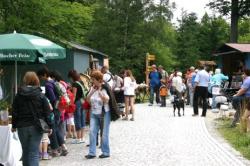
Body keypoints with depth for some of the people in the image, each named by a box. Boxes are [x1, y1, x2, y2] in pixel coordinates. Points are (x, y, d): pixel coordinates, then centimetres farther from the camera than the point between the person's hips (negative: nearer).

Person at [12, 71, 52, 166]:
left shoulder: (18, 95, 1)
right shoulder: (41, 96, -4)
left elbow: (14, 112, 4)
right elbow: (47, 113, -4)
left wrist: (14, 126, 14)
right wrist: (49, 126, 2)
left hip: (22, 127, 2)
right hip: (36, 127, -2)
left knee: (25, 151, 17)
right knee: (34, 153, -3)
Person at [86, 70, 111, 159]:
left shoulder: (104, 88, -12)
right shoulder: (92, 88, 6)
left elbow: (106, 99, -24)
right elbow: (88, 100, 5)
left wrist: (99, 91, -26)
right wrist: (92, 92, -10)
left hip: (104, 113, -5)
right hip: (94, 113, 5)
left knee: (104, 134, 2)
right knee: (92, 132, -4)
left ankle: (106, 152, 15)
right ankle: (92, 152, 1)